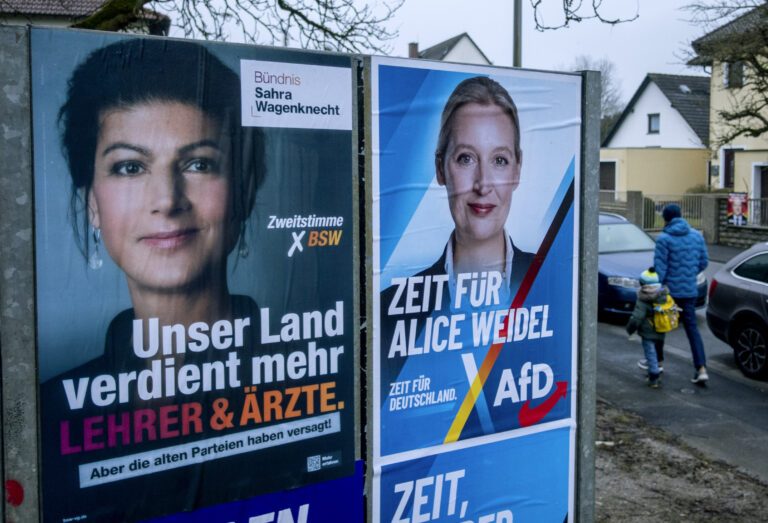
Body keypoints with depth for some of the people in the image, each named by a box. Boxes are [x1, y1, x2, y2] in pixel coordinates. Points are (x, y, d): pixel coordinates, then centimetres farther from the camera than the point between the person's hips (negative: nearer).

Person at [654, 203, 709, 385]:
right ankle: (701, 368, -5)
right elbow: (703, 262, 10)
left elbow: (659, 268, -14)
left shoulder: (664, 239, -13)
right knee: (691, 327, 6)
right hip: (690, 290, 4)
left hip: (669, 289, -4)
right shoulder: (696, 236, 4)